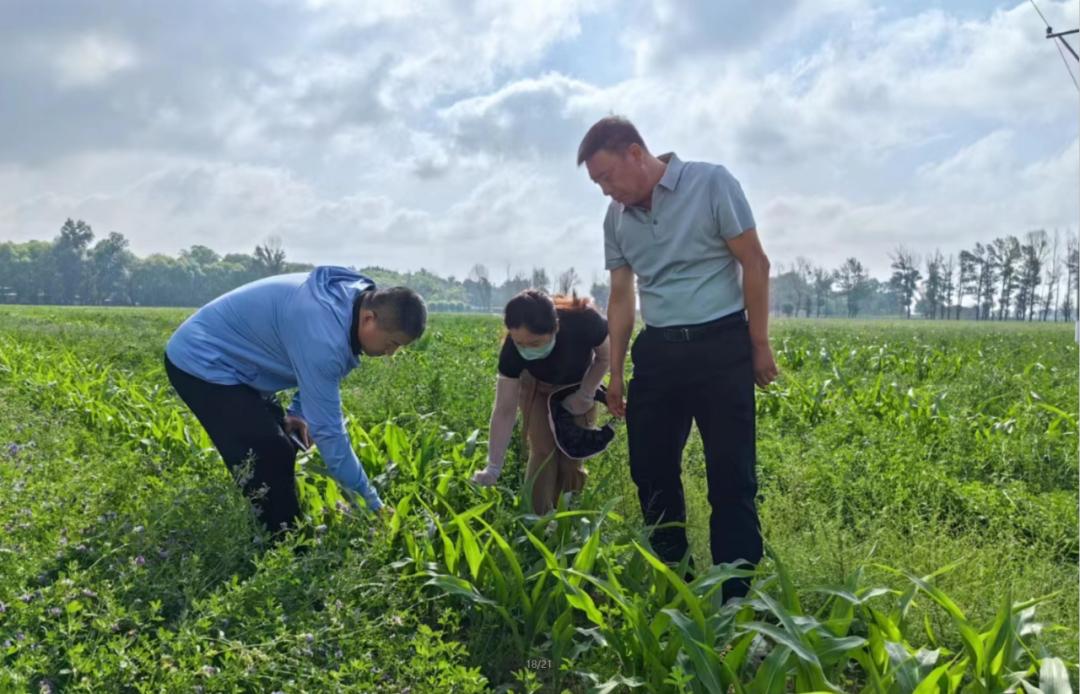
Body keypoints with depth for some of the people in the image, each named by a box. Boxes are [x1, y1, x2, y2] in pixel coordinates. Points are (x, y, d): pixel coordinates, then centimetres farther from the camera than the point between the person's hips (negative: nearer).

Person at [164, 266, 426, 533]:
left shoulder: (352, 297, -6)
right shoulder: (322, 334, -35)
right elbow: (327, 429, -30)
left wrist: (298, 410, -3)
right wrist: (372, 504, -24)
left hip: (223, 358, 10)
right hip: (202, 362, -10)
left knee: (280, 453, 10)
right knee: (270, 464, -15)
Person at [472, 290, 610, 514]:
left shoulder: (583, 321, -40)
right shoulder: (513, 349, -37)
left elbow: (605, 356, -17)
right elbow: (505, 410, -35)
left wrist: (584, 395, -22)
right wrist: (493, 467, -41)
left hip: (580, 386, 0)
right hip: (538, 388, 0)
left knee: (572, 453, -4)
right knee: (543, 450, -13)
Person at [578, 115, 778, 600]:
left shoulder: (711, 183, -8)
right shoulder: (617, 217, 8)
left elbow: (754, 264, -6)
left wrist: (759, 346, -7)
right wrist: (615, 374, 12)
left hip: (720, 346, -5)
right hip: (656, 352, 5)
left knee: (731, 475, -2)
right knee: (650, 470, 7)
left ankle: (736, 594, 6)